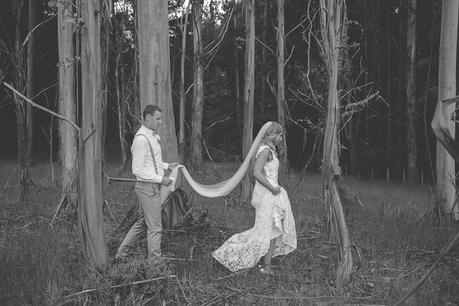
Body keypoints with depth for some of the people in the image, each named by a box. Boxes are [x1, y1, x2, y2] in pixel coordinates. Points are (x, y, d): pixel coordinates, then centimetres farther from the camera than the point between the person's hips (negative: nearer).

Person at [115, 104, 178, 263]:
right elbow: (137, 170, -22)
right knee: (155, 227, -1)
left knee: (141, 223, 18)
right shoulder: (141, 139, -20)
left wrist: (167, 166, 12)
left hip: (152, 186, 10)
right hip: (148, 187, -10)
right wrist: (160, 179, -20)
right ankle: (155, 261, 10)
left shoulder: (152, 136, 11)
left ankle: (121, 254, 28)